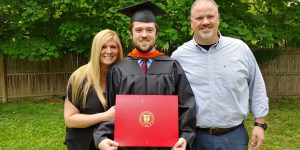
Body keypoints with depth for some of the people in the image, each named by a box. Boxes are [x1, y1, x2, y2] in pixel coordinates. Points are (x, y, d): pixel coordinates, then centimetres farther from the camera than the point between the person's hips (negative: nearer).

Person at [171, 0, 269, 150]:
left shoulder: (240, 49, -1)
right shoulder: (178, 56, -4)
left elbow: (257, 89, 5)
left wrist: (260, 124, 4)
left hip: (235, 135, 1)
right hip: (195, 137, 0)